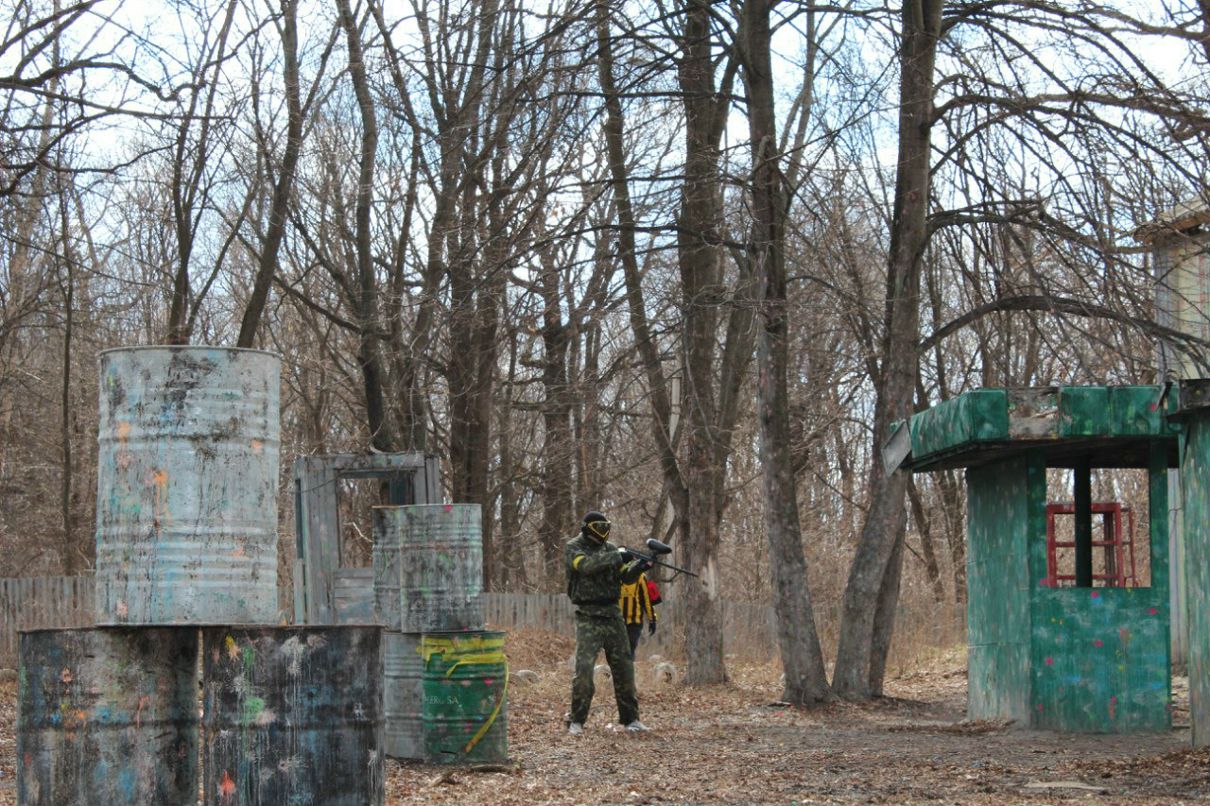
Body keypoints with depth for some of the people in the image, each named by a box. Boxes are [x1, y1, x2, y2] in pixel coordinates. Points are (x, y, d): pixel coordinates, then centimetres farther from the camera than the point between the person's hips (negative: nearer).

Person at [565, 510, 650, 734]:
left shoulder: (610, 548, 11)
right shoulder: (573, 548, -3)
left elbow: (626, 577, 5)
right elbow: (586, 565, -23)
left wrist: (638, 566, -16)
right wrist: (617, 556, -23)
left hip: (613, 615, 5)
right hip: (588, 617, -5)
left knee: (624, 667, 5)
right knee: (584, 668, -13)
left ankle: (630, 718, 14)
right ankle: (576, 721, -5)